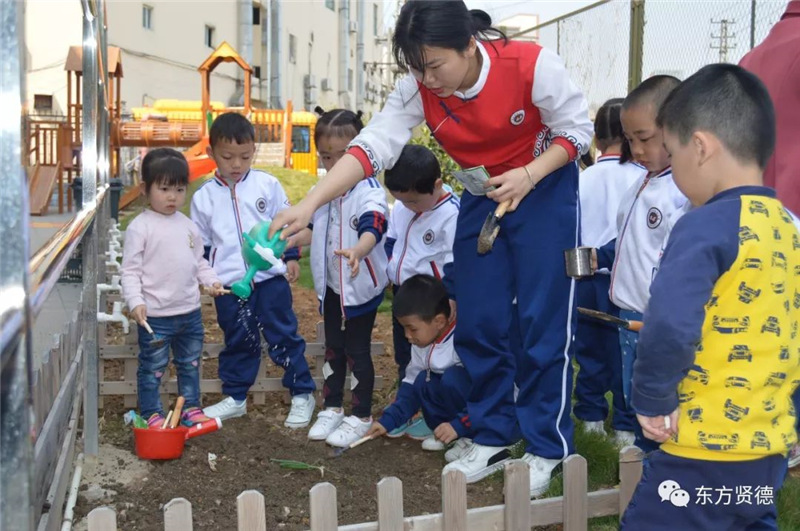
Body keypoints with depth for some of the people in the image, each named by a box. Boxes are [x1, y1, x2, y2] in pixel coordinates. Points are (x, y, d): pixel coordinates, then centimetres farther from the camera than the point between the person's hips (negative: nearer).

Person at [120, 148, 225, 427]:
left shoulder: (187, 225, 8)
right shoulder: (140, 227, -11)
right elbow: (130, 269, -13)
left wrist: (211, 280, 1)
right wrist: (136, 302, -23)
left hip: (190, 312, 6)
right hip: (155, 315, -6)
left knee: (190, 364, 19)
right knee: (153, 367, 6)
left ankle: (191, 408, 33)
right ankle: (151, 414, 19)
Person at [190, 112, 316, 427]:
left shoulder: (267, 185, 1)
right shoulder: (204, 197, 4)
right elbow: (200, 243, 12)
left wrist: (291, 257, 5)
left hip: (271, 277, -1)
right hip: (228, 283, 2)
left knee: (284, 336, 4)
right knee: (238, 342, 13)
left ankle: (302, 393, 16)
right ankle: (235, 397, 27)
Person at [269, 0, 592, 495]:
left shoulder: (533, 66, -27)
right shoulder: (419, 89, -18)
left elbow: (577, 130, -15)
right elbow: (373, 145, -26)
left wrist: (528, 176, -30)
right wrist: (308, 205, -36)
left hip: (543, 188, -4)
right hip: (482, 196, 4)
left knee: (544, 321, -5)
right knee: (478, 323, 4)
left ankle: (546, 448, 8)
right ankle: (493, 439, 20)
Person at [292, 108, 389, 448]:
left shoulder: (369, 191, -19)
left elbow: (373, 228, -36)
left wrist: (357, 251, -56)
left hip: (361, 285, -7)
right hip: (331, 285, 7)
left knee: (357, 350, 4)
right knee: (333, 348, 18)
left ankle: (361, 416, 19)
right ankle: (332, 409, 33)